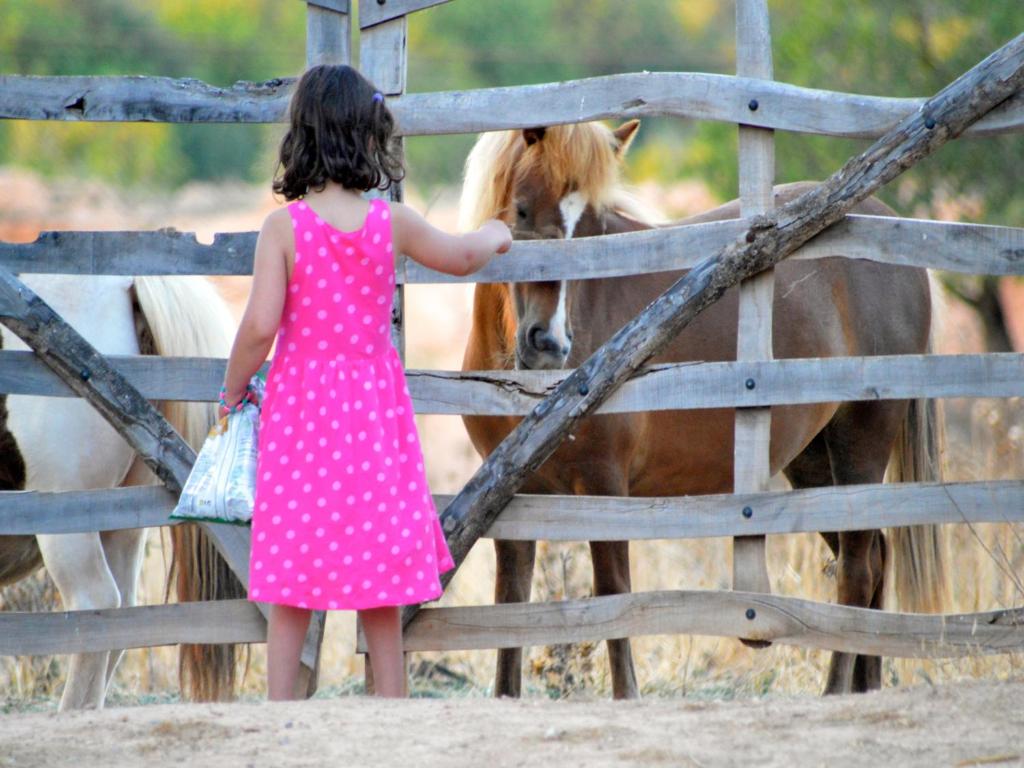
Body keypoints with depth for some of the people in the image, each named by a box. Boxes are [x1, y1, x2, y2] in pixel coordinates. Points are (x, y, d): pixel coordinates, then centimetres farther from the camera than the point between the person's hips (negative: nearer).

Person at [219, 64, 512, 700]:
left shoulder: (285, 226, -12)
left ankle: (280, 710, 4)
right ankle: (391, 699, 15)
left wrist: (234, 388, 2)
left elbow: (260, 326, -16)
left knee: (293, 580, 4)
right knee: (379, 571, 10)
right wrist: (492, 236, 37)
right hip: (374, 408, 1)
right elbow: (461, 257, 14)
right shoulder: (393, 223, -5)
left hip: (300, 405, -1)